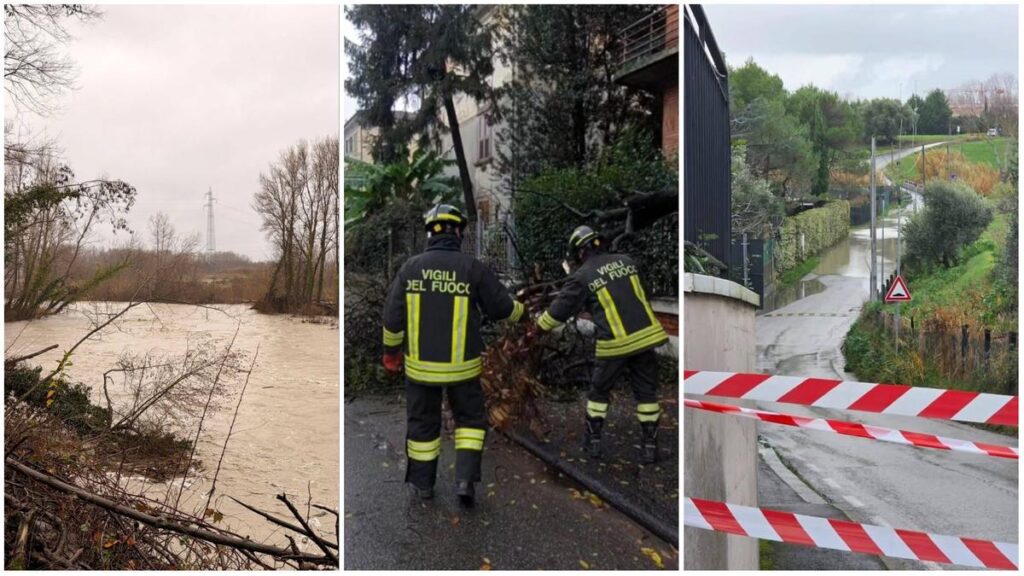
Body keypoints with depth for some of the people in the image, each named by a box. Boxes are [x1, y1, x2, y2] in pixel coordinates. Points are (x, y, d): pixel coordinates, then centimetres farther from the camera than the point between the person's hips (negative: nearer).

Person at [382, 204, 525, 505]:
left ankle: (423, 483, 29)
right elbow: (501, 307, -4)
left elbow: (393, 316, -2)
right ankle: (464, 480, 9)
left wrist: (391, 351, 12)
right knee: (470, 419, 17)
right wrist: (520, 310, 18)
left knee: (423, 422, 17)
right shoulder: (473, 268, -11)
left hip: (420, 364, 2)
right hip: (462, 365, -1)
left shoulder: (411, 267, -5)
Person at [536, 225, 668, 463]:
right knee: (646, 393, 13)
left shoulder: (582, 276, -4)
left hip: (614, 343, -3)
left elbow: (561, 308, 5)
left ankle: (593, 441, 26)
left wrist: (540, 324, 23)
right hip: (645, 335, 3)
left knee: (600, 391, 17)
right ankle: (649, 445, 16)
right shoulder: (626, 261, 8)